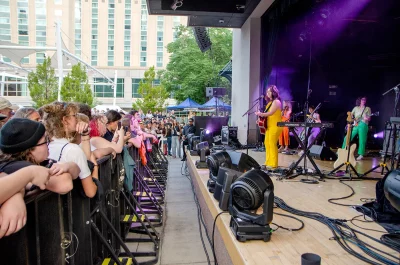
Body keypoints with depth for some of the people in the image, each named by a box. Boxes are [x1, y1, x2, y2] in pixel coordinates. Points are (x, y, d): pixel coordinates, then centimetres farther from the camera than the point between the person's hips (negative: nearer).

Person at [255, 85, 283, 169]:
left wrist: (260, 114, -13)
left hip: (275, 126, -10)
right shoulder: (270, 102, 19)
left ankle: (273, 164, -4)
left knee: (272, 144, -9)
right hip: (269, 126, 10)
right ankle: (268, 162, 15)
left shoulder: (276, 101, -10)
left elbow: (270, 113, -19)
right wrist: (261, 116, 5)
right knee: (267, 143, 8)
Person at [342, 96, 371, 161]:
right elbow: (351, 115, 19)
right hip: (355, 125, 3)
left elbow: (369, 118, 5)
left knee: (361, 140, -12)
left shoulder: (368, 108, 11)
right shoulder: (356, 108, 19)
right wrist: (353, 120, 1)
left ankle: (361, 155, -8)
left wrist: (367, 118, -19)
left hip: (363, 125, -3)